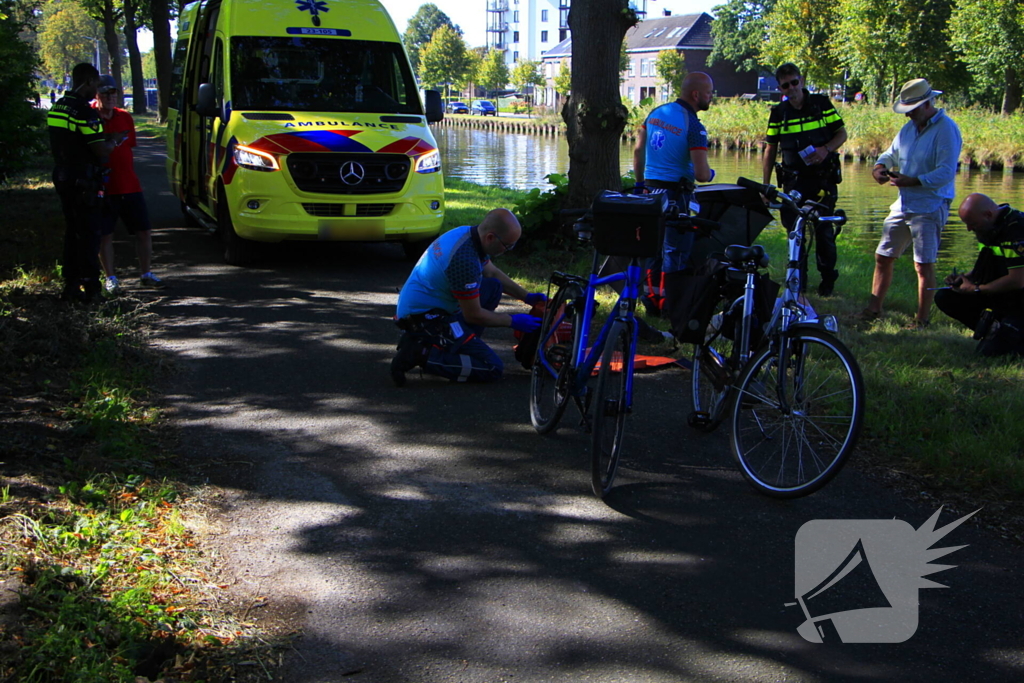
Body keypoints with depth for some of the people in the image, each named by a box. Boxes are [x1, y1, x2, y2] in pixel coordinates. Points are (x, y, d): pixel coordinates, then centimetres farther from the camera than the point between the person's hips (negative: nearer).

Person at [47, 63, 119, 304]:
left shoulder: (57, 108, 11)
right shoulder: (84, 111, -18)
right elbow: (102, 150, -21)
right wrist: (114, 142, 0)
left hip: (62, 178, 9)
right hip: (84, 182, -9)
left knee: (72, 231, 16)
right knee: (89, 234, -3)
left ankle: (71, 285, 21)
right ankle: (89, 288, -1)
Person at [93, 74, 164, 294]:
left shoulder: (125, 118, 9)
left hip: (130, 185, 5)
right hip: (103, 187, -5)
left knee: (143, 231, 7)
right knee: (105, 235, 1)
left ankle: (146, 274, 21)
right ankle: (110, 279, 11)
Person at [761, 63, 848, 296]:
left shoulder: (822, 104, -1)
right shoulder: (778, 112, 4)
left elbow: (841, 133, 4)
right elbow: (770, 148, 7)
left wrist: (826, 149, -17)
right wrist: (765, 184, 3)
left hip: (823, 177, -1)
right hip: (794, 178, 2)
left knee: (823, 229, 1)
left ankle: (828, 276, 20)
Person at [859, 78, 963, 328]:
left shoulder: (946, 129, -12)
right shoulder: (909, 128, 13)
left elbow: (946, 173, -19)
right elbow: (891, 153, 22)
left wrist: (912, 181, -25)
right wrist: (880, 166, -1)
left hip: (929, 207, -8)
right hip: (903, 204, 8)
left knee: (924, 265, -5)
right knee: (883, 257, 10)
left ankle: (922, 319, 5)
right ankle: (874, 309, 21)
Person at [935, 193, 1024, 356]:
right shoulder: (993, 227, 5)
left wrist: (976, 289, -17)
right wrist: (966, 277, -1)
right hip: (997, 296, 9)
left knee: (990, 351, -21)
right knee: (944, 298, 0)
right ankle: (993, 328, 5)